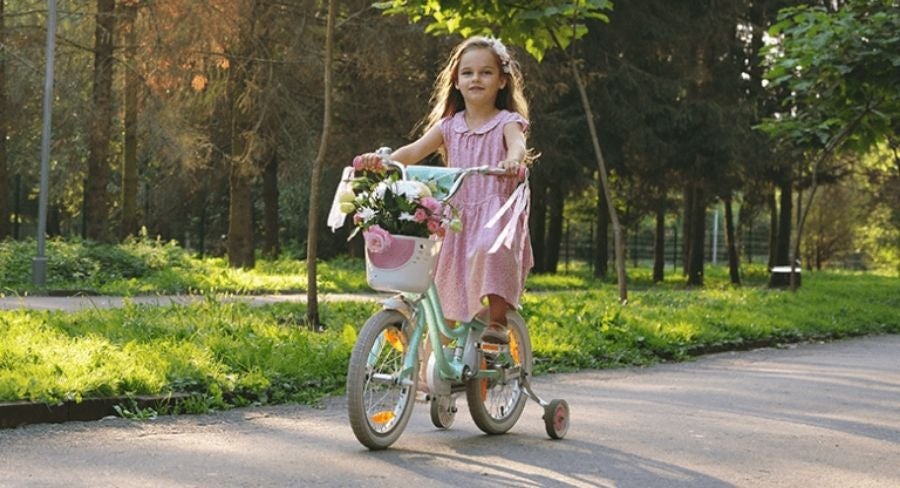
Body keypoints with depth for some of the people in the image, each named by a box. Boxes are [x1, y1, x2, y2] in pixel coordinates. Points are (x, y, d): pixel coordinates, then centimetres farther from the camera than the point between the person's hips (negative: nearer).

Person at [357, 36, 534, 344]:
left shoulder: (507, 122, 1)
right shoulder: (450, 126, 12)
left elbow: (518, 144, -22)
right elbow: (416, 150, 1)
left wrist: (513, 159, -47)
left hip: (497, 212, -5)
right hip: (458, 215, 5)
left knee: (492, 250, -33)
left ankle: (498, 322, -21)